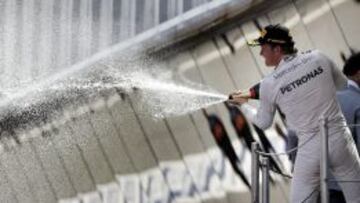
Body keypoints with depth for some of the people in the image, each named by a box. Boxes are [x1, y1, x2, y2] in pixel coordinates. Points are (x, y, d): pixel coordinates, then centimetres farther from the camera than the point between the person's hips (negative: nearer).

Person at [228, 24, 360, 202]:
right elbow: (342, 83, 17)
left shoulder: (269, 84, -4)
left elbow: (263, 123, 12)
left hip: (310, 148, -1)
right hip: (340, 139, 2)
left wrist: (243, 104, 28)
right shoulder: (318, 58, 0)